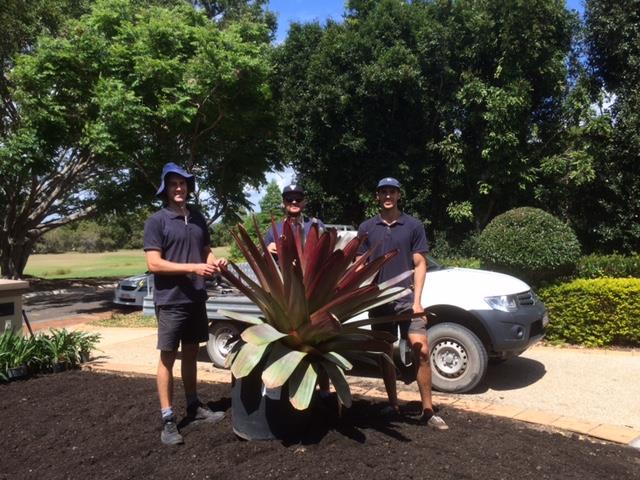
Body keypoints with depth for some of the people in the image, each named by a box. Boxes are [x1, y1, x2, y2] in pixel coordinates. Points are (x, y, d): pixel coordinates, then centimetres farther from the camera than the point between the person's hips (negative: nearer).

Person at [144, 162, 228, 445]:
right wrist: (194, 268, -21)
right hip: (170, 301, -6)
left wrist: (215, 262, -4)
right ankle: (168, 420, 9)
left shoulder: (198, 218, 10)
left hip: (197, 298, 6)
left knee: (191, 353, 16)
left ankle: (193, 407, 29)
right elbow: (154, 263, -15)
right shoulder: (156, 221, -8)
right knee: (167, 357, 1)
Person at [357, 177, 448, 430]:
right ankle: (393, 405, 23)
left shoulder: (414, 226, 2)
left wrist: (417, 300, -8)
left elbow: (419, 265, 1)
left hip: (407, 298, -2)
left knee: (422, 351, -9)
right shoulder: (366, 228, 7)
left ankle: (428, 411, 2)